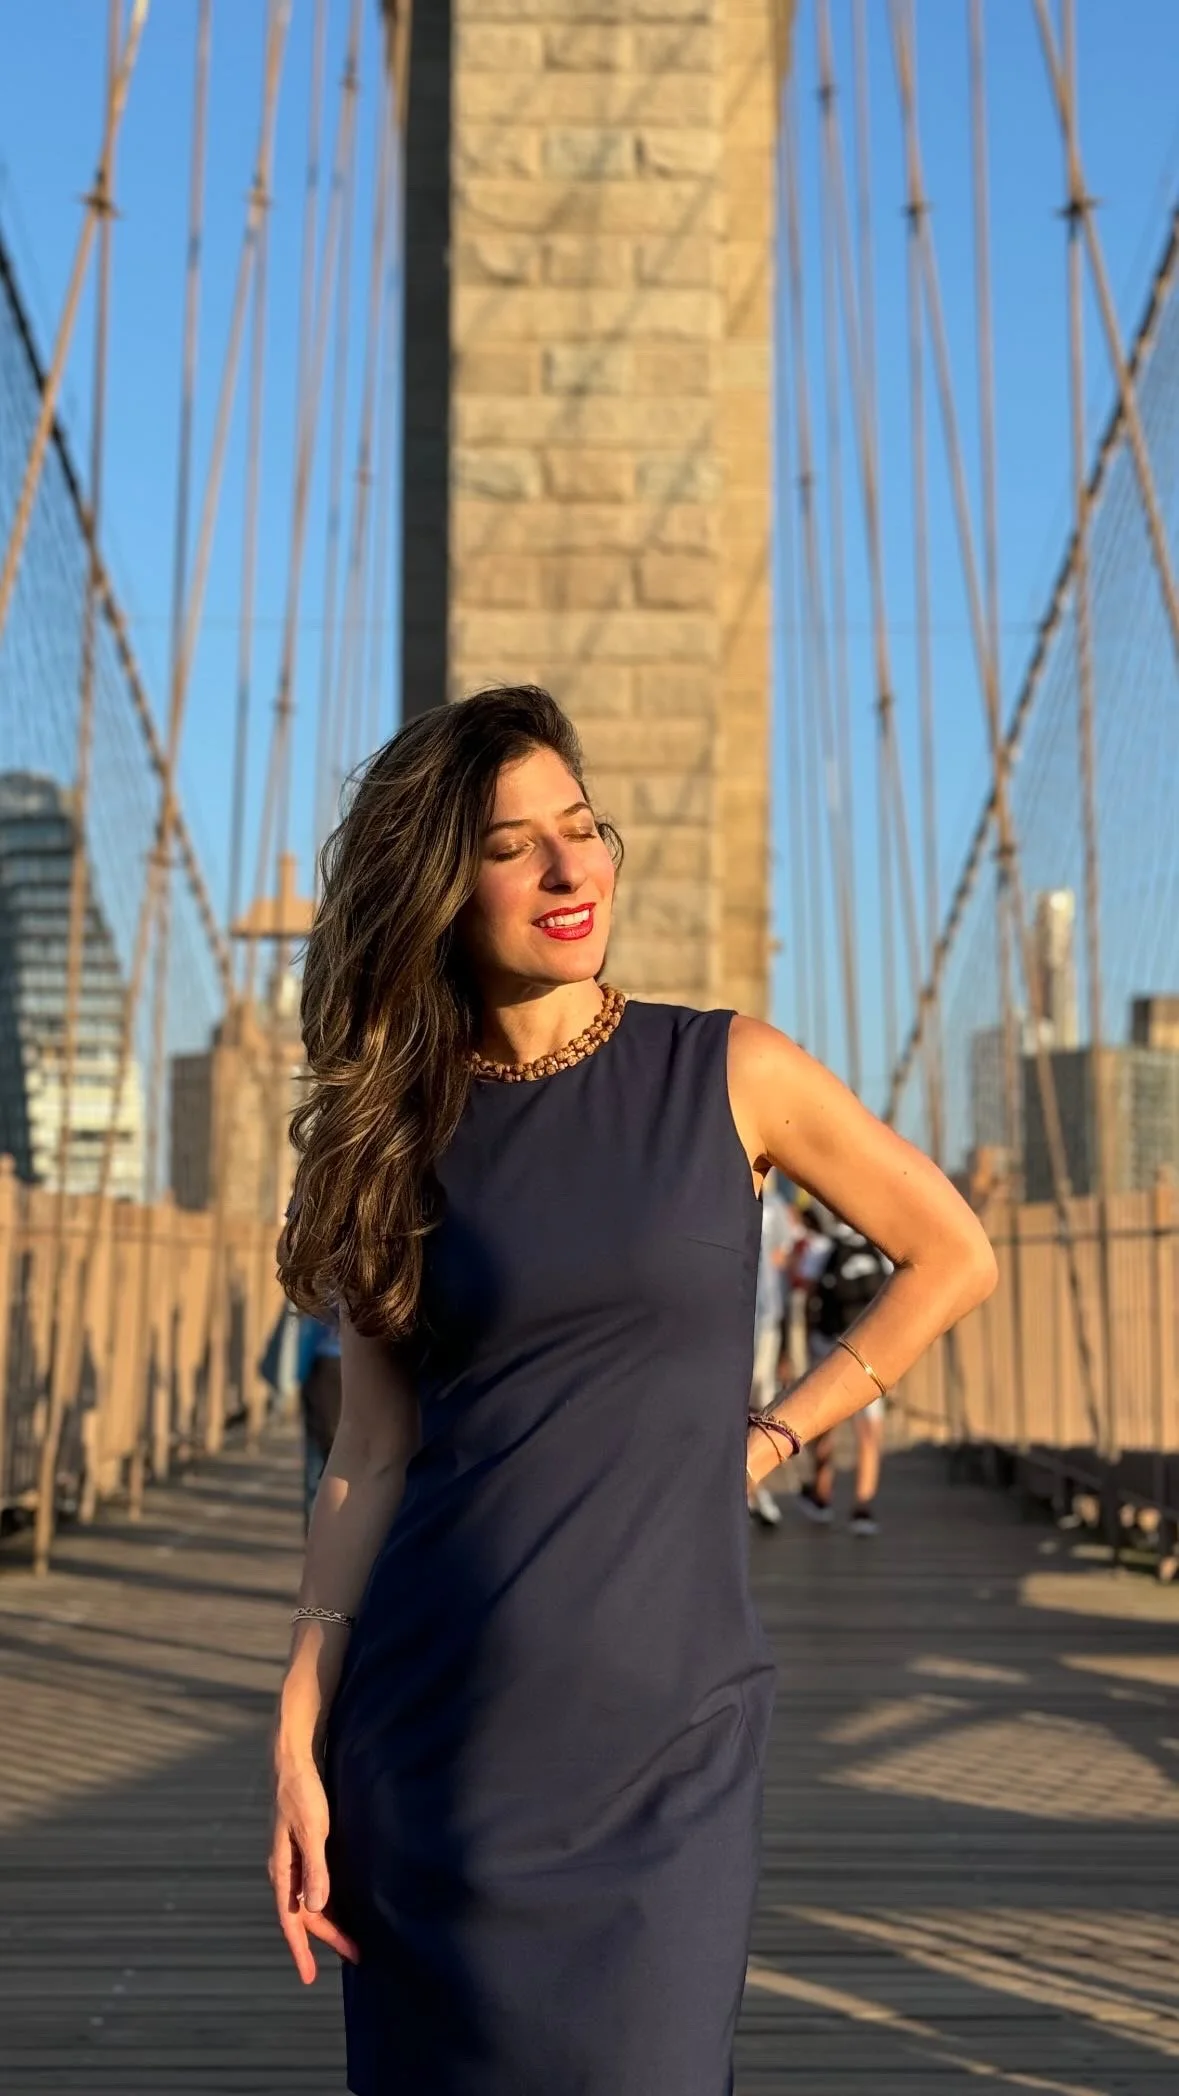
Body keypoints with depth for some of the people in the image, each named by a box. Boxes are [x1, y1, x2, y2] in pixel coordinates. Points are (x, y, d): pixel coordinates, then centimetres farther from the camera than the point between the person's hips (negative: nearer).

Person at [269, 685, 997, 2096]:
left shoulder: (732, 1075, 0)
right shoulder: (400, 1130, 5)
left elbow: (951, 1257, 11)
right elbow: (373, 1453, 3)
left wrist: (775, 1433, 5)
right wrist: (298, 1736, -3)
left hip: (666, 1735, -1)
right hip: (434, 1727, 2)